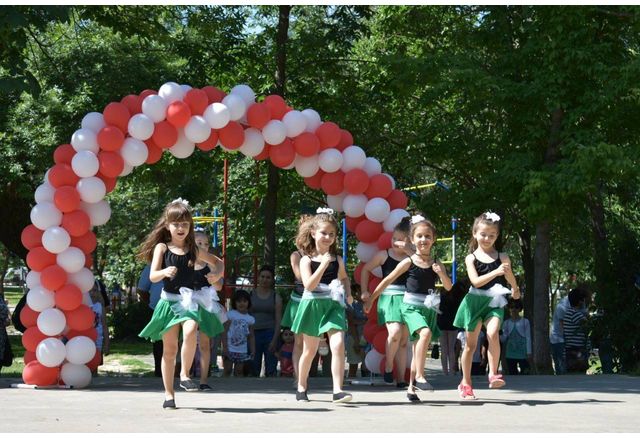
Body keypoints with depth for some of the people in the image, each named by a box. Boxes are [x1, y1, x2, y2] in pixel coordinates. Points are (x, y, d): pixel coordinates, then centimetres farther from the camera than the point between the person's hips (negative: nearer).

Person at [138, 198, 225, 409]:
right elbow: (152, 276, -9)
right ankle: (169, 394, 13)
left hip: (189, 300, 1)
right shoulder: (162, 247, 0)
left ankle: (184, 374, -13)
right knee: (169, 348, 3)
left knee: (190, 331, -29)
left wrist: (217, 273, -2)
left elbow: (217, 261, 21)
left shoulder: (193, 249, 7)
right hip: (169, 300, -1)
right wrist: (165, 272, -30)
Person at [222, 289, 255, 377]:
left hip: (242, 351, 3)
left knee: (239, 372, 7)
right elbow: (224, 331, -6)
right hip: (230, 349, -3)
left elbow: (251, 336, 12)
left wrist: (252, 351, 5)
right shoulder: (230, 314, -4)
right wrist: (224, 347, -12)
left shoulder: (250, 319, 7)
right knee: (227, 371, -1)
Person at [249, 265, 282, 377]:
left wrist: (275, 340, -10)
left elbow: (278, 320, 0)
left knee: (271, 370, -5)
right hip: (254, 334, 1)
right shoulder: (251, 295, 8)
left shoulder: (276, 297, 5)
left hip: (270, 333, -1)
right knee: (253, 369, 1)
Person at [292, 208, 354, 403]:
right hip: (313, 305, -2)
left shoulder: (337, 260, 6)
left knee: (338, 344, -17)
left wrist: (348, 293, 8)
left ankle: (337, 390, -17)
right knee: (309, 349, 10)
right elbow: (309, 285, -17)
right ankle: (301, 388, 30)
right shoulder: (306, 260, -5)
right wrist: (323, 265, -22)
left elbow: (344, 278, 26)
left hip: (333, 306, 2)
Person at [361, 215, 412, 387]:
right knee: (395, 332, -22)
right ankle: (388, 367, 0)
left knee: (404, 340, 5)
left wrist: (408, 251, -15)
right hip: (389, 297, -2)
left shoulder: (412, 257, 7)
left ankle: (401, 378, 10)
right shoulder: (384, 255, 5)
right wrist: (365, 291, 9)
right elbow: (365, 269, 15)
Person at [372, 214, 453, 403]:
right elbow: (388, 280, 3)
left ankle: (411, 387, 19)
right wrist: (371, 298, 5)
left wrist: (441, 273, -17)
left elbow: (448, 287, 2)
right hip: (411, 306, -4)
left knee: (418, 348, 10)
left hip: (429, 309, 4)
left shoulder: (436, 264, 4)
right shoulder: (409, 262, -4)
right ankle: (419, 376, -23)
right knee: (426, 333, -29)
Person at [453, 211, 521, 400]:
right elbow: (476, 281, -16)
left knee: (493, 333, -28)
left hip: (494, 302, 0)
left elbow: (510, 279, 23)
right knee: (471, 343, 8)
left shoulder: (502, 257, 3)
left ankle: (493, 373, -18)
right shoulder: (471, 258, -1)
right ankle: (466, 382, 20)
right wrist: (496, 272, -24)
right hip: (475, 301, 0)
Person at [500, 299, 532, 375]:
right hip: (510, 354, 3)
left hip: (523, 354, -3)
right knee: (512, 375, 4)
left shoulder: (525, 322, 2)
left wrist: (529, 353, -6)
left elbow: (528, 338, 0)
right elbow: (503, 338, 3)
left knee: (524, 374, -7)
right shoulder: (507, 323, 9)